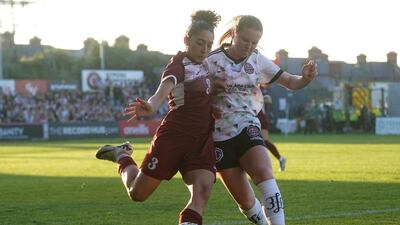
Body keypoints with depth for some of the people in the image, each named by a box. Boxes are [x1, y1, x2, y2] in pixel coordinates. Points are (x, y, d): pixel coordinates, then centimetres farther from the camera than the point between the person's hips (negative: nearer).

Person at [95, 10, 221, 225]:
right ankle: (122, 156, 39)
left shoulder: (205, 66, 11)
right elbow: (166, 86, -36)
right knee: (138, 192, 9)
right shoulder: (179, 66, -12)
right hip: (174, 135, -6)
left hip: (202, 142, 6)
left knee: (202, 191, -20)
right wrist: (151, 106, -55)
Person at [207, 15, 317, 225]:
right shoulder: (212, 60, -8)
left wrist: (305, 78, -16)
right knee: (245, 200, -1)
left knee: (263, 173, -27)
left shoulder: (257, 60, 4)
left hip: (247, 128, 2)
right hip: (220, 135, -2)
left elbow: (290, 82, 5)